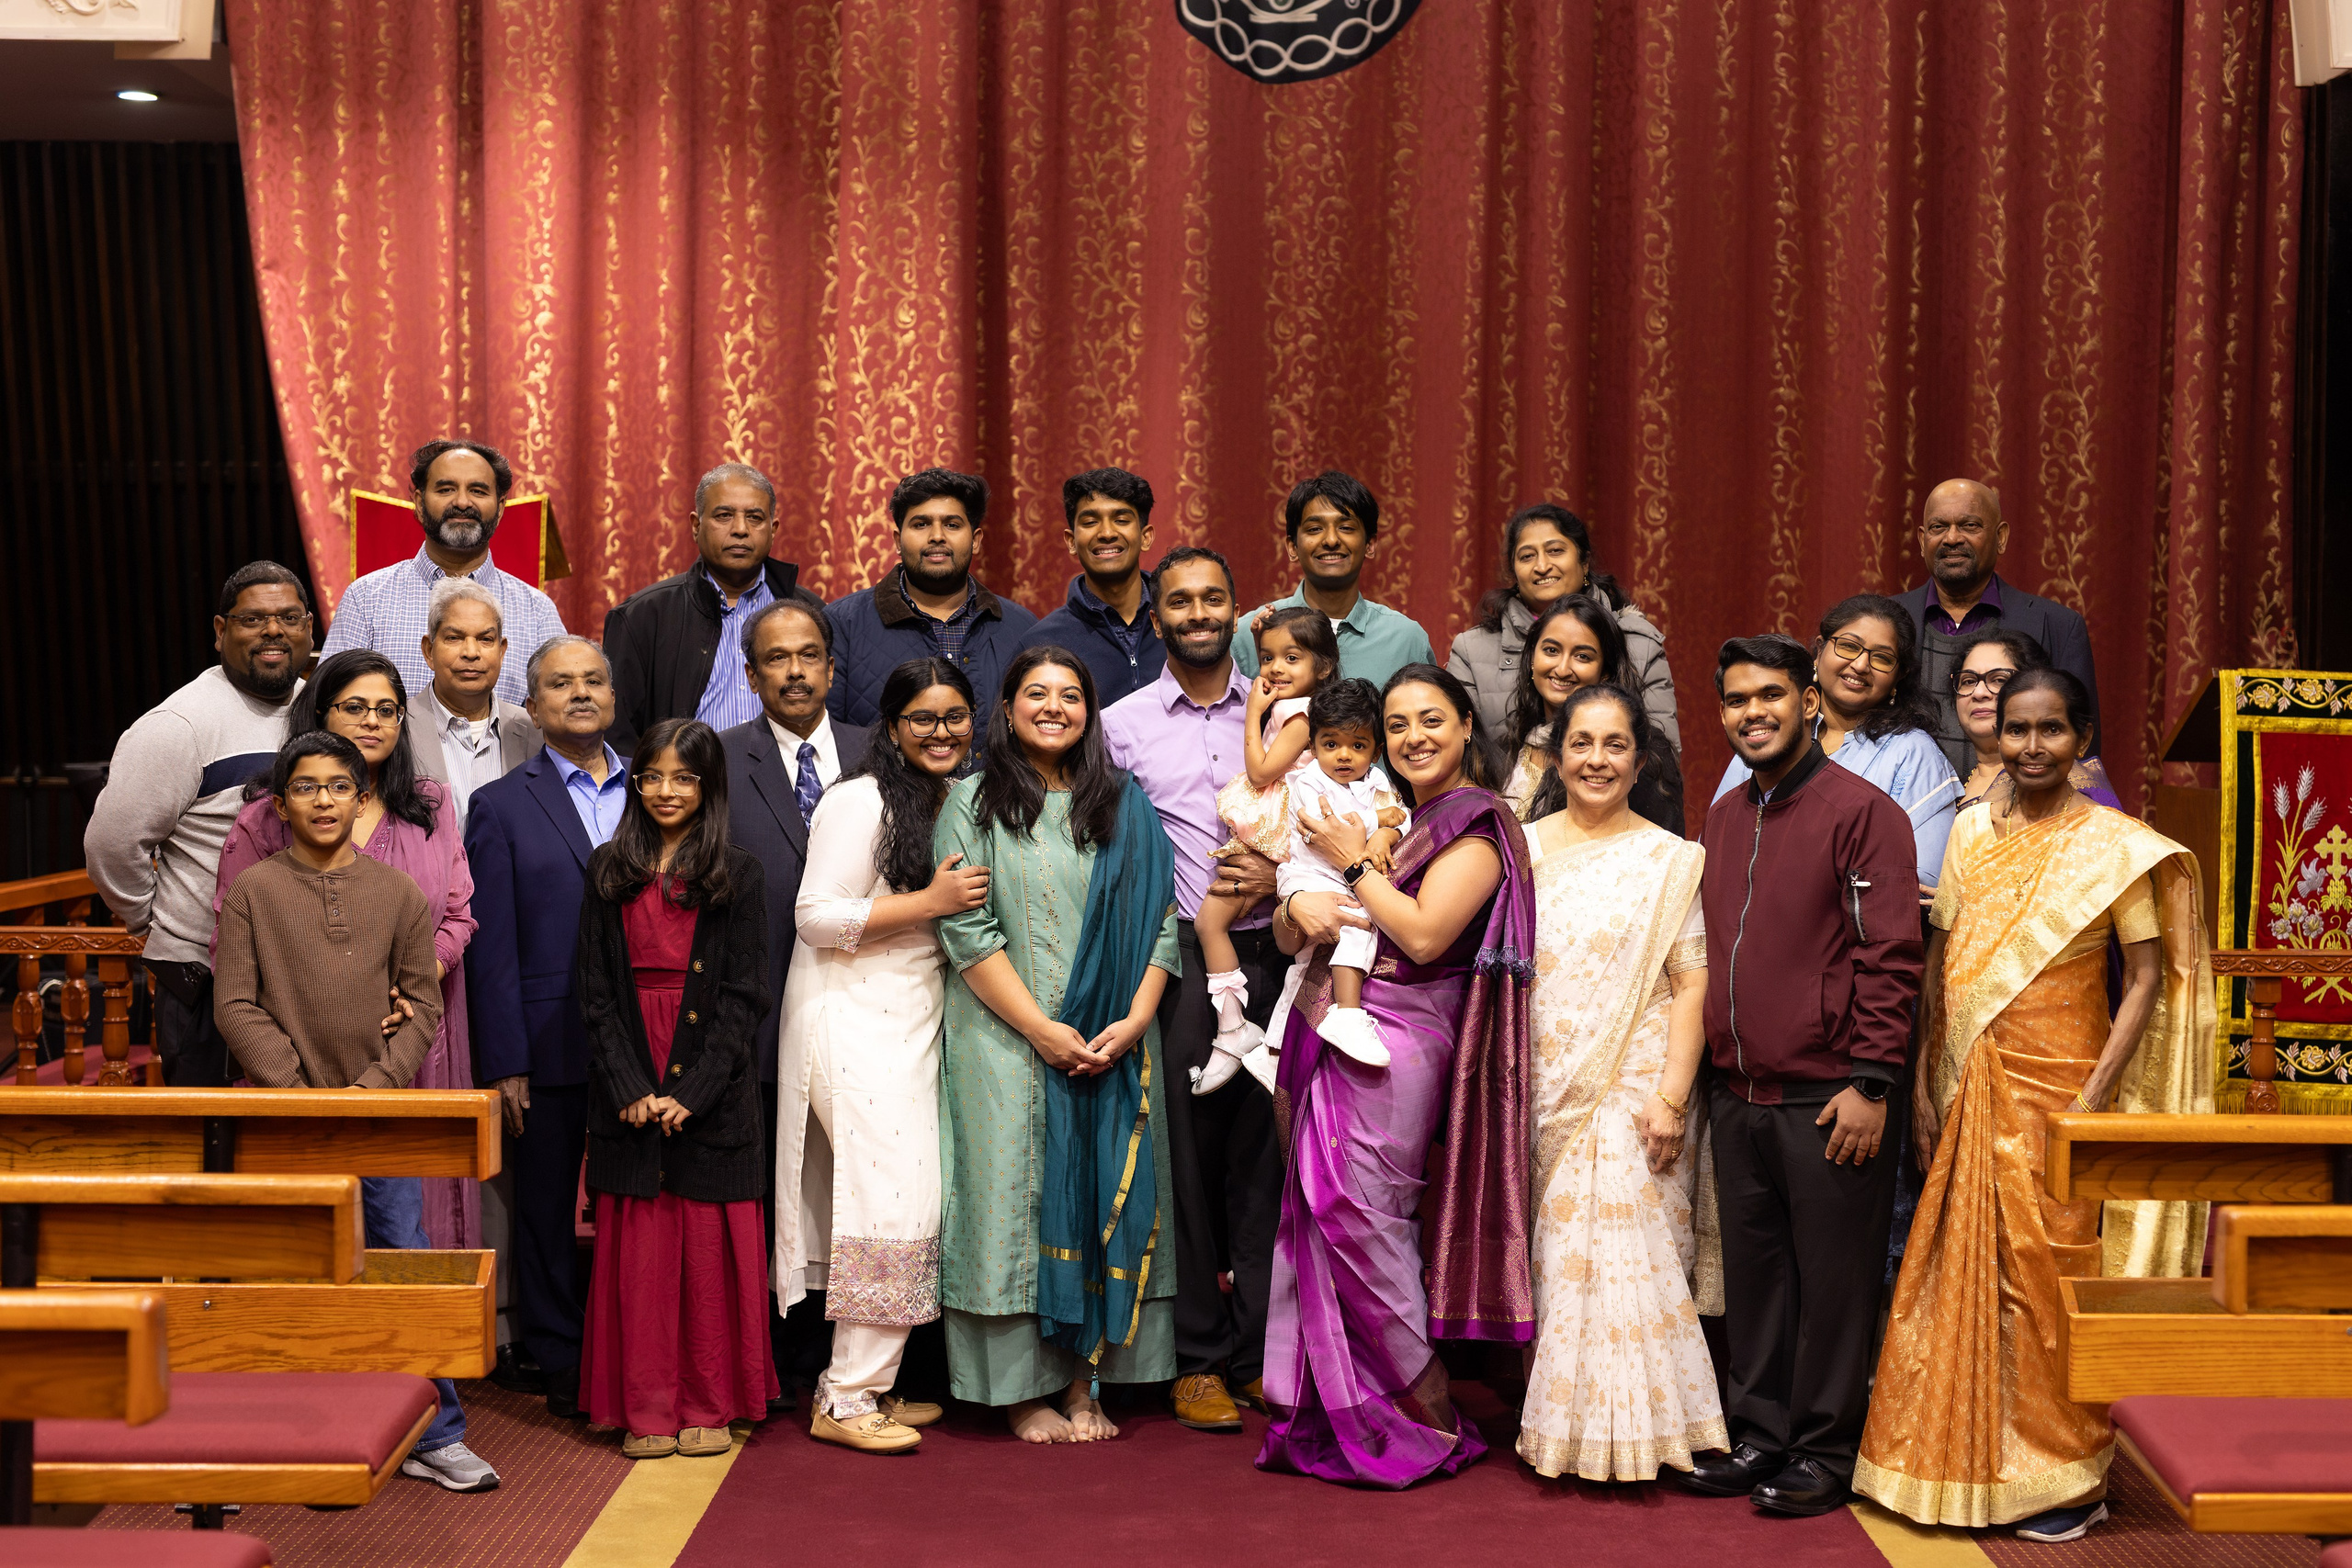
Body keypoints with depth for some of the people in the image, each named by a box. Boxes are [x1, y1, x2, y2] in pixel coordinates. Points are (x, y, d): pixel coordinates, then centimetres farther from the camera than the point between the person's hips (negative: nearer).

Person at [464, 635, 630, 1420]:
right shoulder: (501, 806, 2)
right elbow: (492, 949, -2)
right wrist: (504, 1064, -7)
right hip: (551, 1049, -2)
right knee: (547, 1204, 8)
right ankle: (556, 1359, 22)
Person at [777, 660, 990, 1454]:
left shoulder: (955, 805, 15)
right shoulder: (860, 801, -10)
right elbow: (816, 916, -16)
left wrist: (966, 898, 7)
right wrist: (930, 902, -18)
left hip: (911, 1026, 8)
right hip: (855, 1025, -8)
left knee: (911, 1202, 8)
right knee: (891, 1201, -11)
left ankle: (868, 1383, 17)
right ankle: (846, 1400, -1)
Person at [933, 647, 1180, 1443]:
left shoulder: (1126, 806, 10)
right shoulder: (974, 802, 2)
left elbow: (1160, 920, 5)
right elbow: (967, 931, -6)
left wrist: (1133, 1021, -9)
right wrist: (1042, 1029, -13)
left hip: (1116, 1044, 3)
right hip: (1007, 1040, -3)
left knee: (1104, 1193, 3)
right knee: (1017, 1193, -1)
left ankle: (1081, 1378, 13)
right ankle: (1024, 1387, 9)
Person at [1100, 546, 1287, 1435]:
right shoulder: (1123, 723, 7)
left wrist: (1275, 874, -6)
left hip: (1266, 952, 1)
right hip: (1171, 955, -1)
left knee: (1262, 1149, 3)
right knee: (1184, 1152, 0)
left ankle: (1260, 1354, 13)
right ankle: (1197, 1360, 10)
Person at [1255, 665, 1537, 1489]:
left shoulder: (1477, 825, -4)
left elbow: (1424, 934, -17)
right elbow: (1285, 933, 16)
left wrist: (1355, 863, -8)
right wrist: (1299, 904, -8)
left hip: (1395, 1042, -7)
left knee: (1358, 1210, -10)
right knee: (1319, 1211, 5)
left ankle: (1430, 1417, 4)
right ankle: (1329, 1417, 13)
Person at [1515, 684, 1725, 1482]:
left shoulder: (1670, 861, 1)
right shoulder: (1522, 849, 9)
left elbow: (1692, 987, -4)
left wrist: (1671, 1097, -12)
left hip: (1633, 1089, -3)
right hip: (1544, 1090, 3)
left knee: (1625, 1251, -6)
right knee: (1558, 1256, 6)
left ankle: (1631, 1425, 7)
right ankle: (1557, 1426, 16)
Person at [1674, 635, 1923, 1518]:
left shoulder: (1862, 810, -7)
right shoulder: (1723, 818, 15)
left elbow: (1891, 955, -11)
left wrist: (1869, 1083, -15)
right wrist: (1708, 1072, 15)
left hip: (1826, 1099, -6)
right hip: (1737, 1096, 6)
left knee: (1832, 1279, 3)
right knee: (1752, 1273, 13)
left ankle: (1824, 1452, 15)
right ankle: (1758, 1436, 24)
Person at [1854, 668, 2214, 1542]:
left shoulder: (2113, 845, -5)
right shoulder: (1972, 831, 8)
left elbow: (2148, 978, -7)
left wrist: (2094, 1098, -15)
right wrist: (1926, 1082, 7)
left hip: (2053, 1089, -4)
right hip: (1970, 1089, 5)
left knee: (2045, 1274, 0)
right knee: (1964, 1272, 8)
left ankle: (2067, 1477, 15)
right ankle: (1968, 1464, 22)